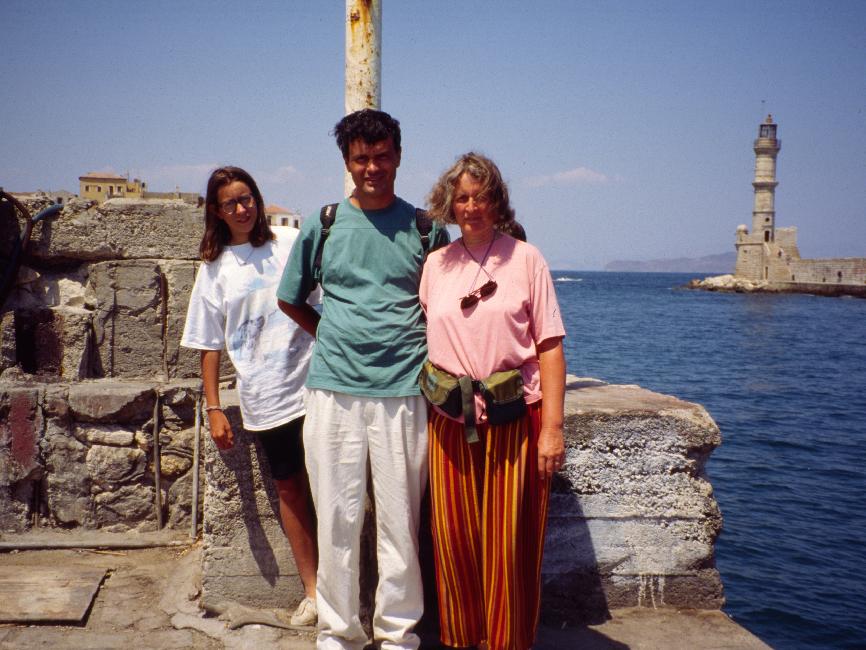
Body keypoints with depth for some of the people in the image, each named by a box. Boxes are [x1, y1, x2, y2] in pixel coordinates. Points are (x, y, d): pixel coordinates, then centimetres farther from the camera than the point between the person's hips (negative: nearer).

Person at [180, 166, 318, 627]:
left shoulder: (293, 243, 4)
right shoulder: (214, 268, 8)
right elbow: (210, 344, 10)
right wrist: (213, 408, 6)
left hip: (311, 384, -2)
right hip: (263, 398, 2)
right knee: (289, 488, 10)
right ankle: (312, 590, 20)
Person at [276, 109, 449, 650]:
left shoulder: (424, 227, 5)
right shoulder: (323, 225, 7)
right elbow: (291, 299, 18)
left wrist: (429, 354, 4)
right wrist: (335, 337, 11)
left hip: (403, 391, -1)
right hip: (334, 389, 1)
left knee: (400, 520, 4)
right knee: (337, 518, 7)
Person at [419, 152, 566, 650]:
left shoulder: (525, 258, 0)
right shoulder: (435, 263, 9)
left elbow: (550, 346, -4)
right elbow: (420, 336, 17)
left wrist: (553, 427, -10)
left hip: (514, 420, -3)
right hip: (451, 421, 3)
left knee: (510, 543, 3)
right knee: (454, 539, 8)